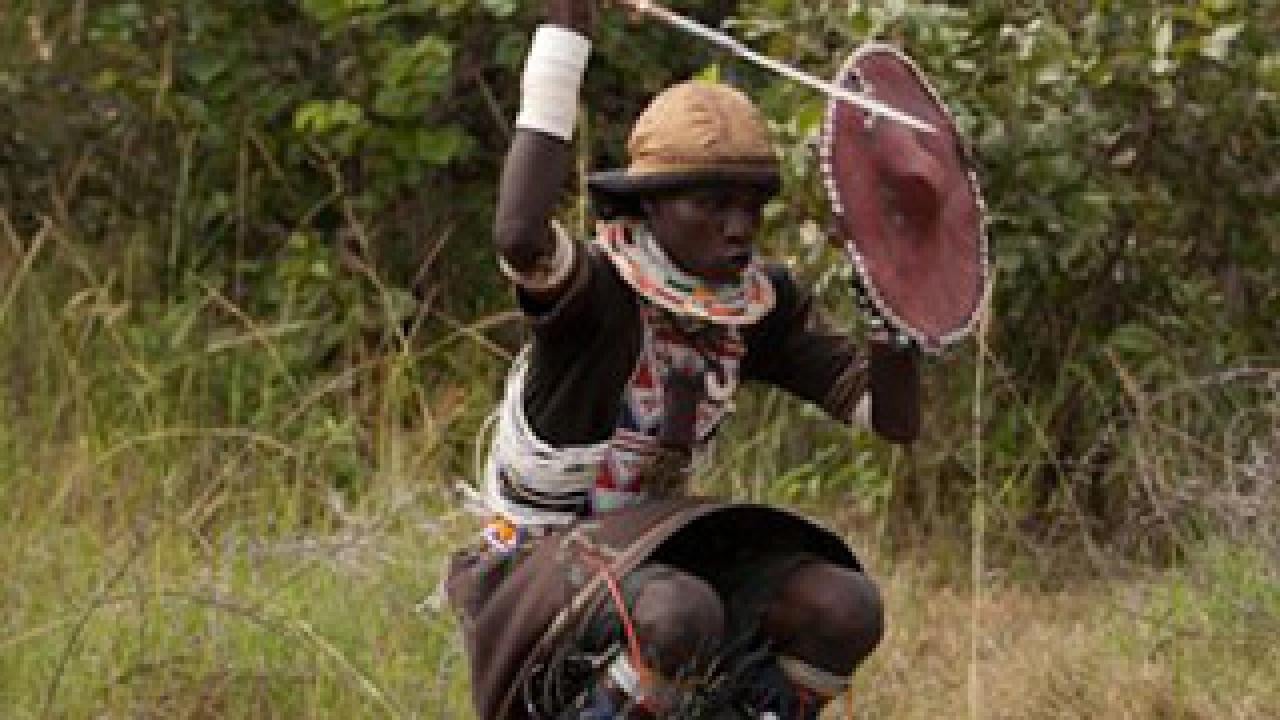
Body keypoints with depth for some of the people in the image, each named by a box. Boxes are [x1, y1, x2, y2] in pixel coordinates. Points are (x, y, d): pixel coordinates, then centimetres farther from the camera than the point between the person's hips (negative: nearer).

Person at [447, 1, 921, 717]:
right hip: (533, 569, -7)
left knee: (846, 607, -17)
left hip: (643, 550, 7)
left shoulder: (762, 303, 0)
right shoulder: (596, 284, -19)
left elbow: (897, 418, 0)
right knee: (683, 613, -38)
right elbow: (519, 236, -44)